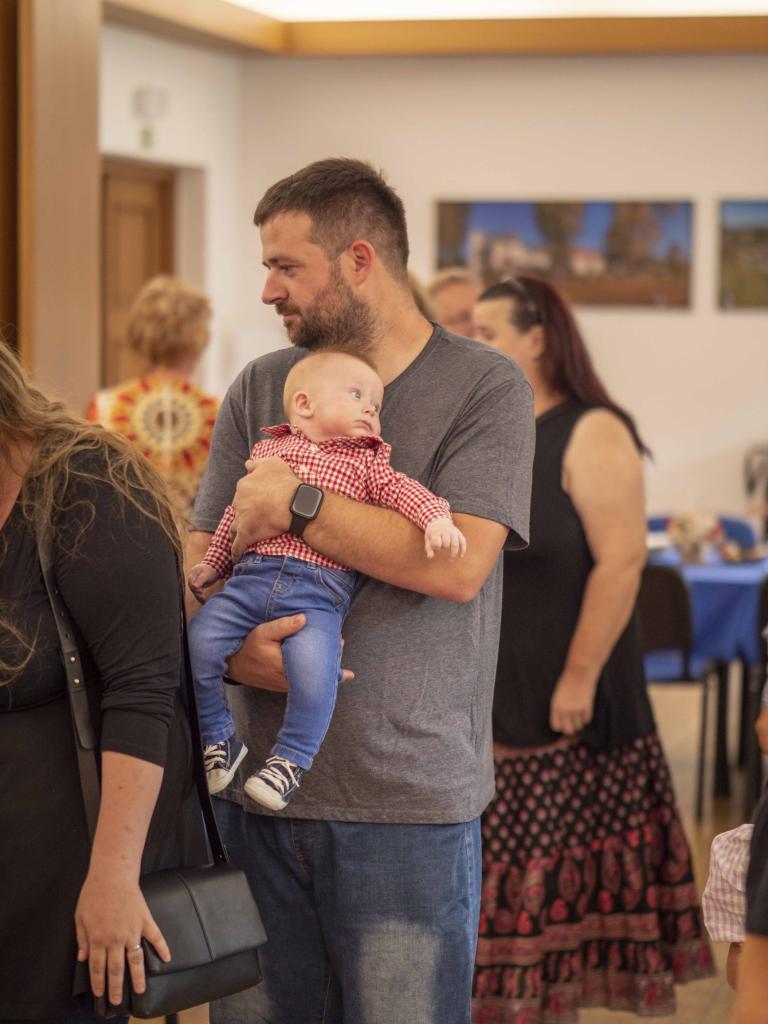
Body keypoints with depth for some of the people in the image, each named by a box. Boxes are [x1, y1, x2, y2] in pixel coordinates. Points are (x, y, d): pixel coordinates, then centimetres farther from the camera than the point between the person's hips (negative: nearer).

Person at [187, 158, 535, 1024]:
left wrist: (293, 504, -12)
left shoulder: (486, 389, -3)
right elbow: (198, 563, 8)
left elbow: (459, 563, -16)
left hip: (409, 800, -4)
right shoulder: (259, 390, 10)